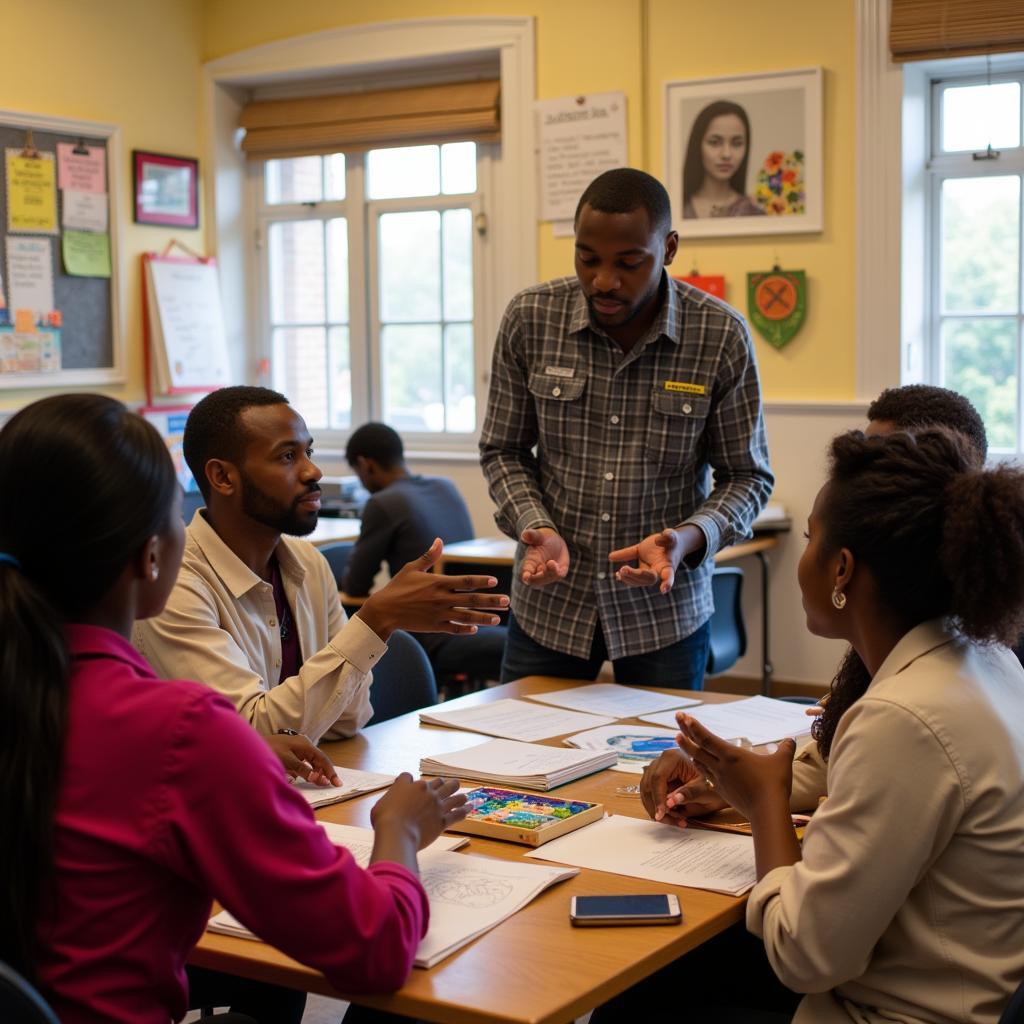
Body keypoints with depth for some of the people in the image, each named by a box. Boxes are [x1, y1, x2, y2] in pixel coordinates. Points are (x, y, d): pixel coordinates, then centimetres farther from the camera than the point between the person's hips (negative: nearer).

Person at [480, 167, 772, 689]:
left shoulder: (721, 336, -12)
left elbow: (748, 477, -4)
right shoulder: (529, 319, -8)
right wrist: (537, 528, -16)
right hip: (548, 602, 1)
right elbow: (503, 451, 3)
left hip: (665, 610, -1)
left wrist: (687, 539, -23)